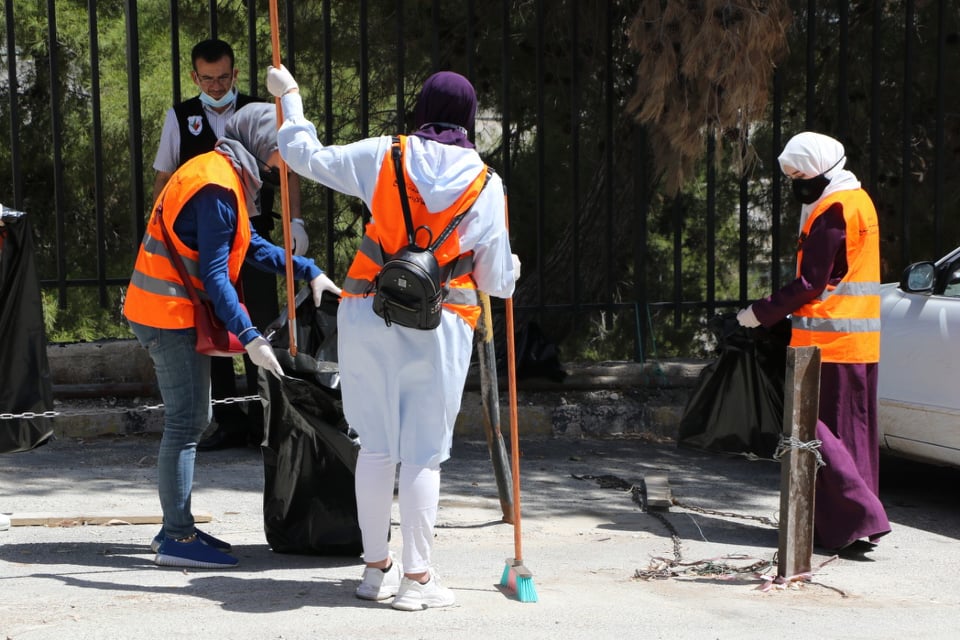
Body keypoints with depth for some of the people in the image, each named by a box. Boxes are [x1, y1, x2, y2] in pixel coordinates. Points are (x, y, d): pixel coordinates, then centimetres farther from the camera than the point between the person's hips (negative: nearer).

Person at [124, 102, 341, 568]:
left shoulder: (226, 175, 13)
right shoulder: (217, 184, -19)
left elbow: (251, 246, 19)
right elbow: (214, 274, -22)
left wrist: (307, 271, 12)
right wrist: (249, 337, -23)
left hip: (174, 312, 11)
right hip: (170, 314, -11)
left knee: (191, 420, 14)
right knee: (185, 422, -7)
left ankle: (177, 527, 21)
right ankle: (176, 539, -2)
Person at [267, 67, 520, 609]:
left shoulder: (384, 156, 1)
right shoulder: (486, 183, 1)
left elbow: (308, 156, 10)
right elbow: (495, 280, 5)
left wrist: (290, 98, 26)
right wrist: (512, 271, 29)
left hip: (368, 318, 2)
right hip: (441, 326, -1)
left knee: (377, 446, 11)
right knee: (425, 453, 4)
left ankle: (377, 568, 20)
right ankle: (416, 577, 6)